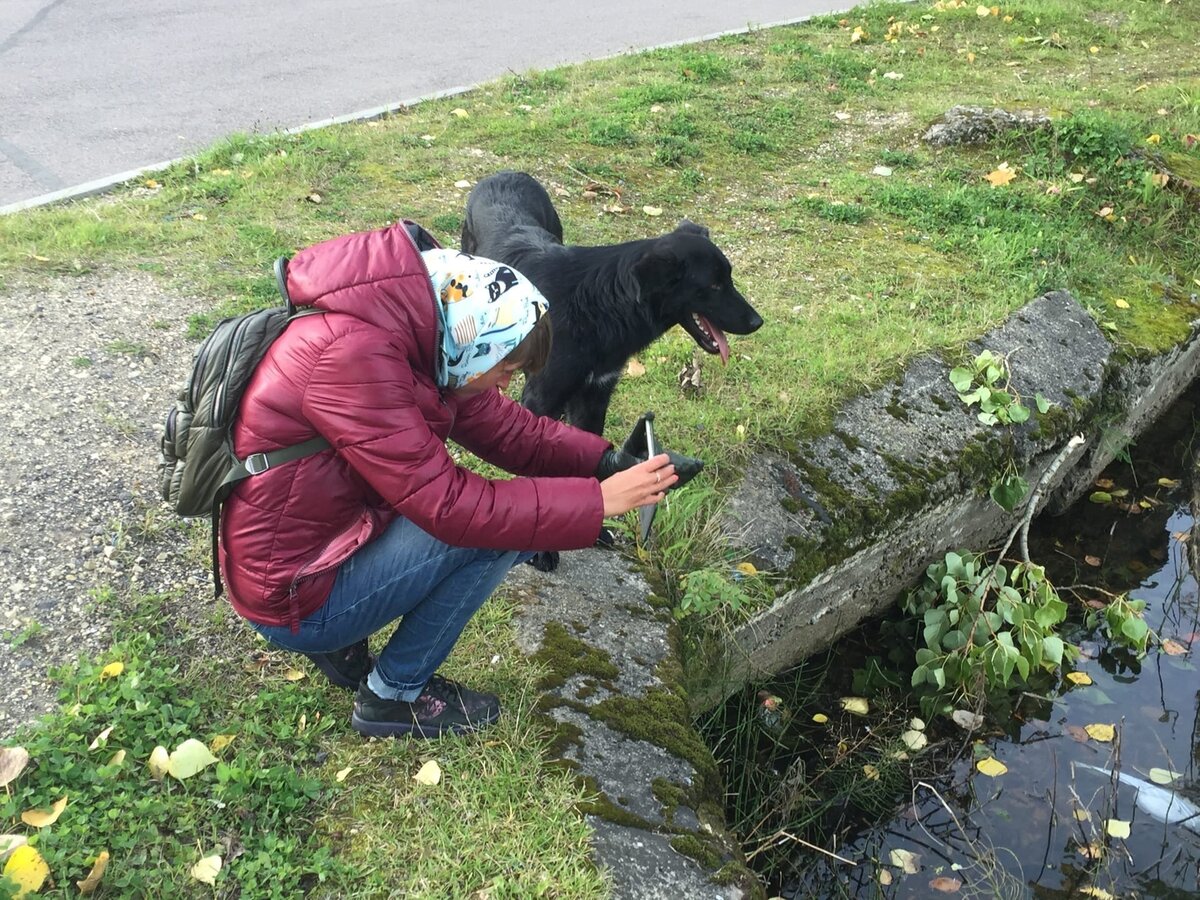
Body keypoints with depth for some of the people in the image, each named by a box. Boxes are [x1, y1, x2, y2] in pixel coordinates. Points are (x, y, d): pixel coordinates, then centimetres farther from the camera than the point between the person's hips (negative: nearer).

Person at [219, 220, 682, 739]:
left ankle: (339, 638, 12)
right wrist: (599, 500, -25)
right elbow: (449, 506, -30)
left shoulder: (424, 337, -2)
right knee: (499, 524, -17)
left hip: (334, 535, 9)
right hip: (292, 598, -9)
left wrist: (608, 460, -10)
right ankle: (393, 695, 2)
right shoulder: (355, 355, -30)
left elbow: (511, 431, 5)